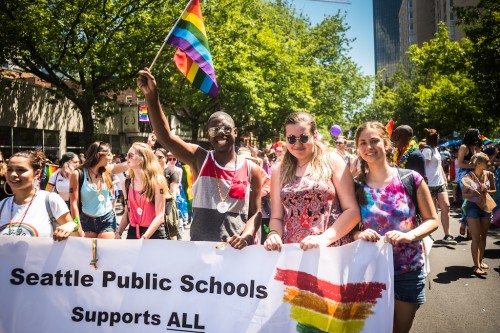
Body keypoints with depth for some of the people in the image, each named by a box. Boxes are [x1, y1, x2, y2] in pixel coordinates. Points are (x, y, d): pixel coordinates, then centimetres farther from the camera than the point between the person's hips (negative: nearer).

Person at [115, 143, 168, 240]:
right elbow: (127, 212, 14)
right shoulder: (126, 183, 6)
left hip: (154, 235, -5)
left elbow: (160, 216, -15)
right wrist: (118, 233, 0)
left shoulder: (156, 182, -11)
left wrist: (144, 238, -23)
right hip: (133, 233, 5)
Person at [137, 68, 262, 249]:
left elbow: (255, 213, 4)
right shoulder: (199, 159, 0)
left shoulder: (251, 169, 1)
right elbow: (165, 137, -13)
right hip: (200, 247, 0)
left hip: (236, 249, 1)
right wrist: (151, 96, -23)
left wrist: (246, 237, -14)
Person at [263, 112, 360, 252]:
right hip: (291, 252, 2)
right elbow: (276, 217, 14)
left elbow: (352, 211, 0)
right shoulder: (279, 171, 12)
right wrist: (274, 234, -7)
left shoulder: (332, 162, 4)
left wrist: (324, 238, -12)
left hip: (333, 249, -2)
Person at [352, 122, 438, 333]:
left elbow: (432, 220, -2)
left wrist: (409, 236, -20)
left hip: (409, 270, 0)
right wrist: (359, 234, -21)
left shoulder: (411, 179, -7)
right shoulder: (356, 186, -4)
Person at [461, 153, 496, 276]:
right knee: (476, 237, -6)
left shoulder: (489, 175, -1)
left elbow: (494, 190, 8)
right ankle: (476, 266, -4)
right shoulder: (469, 176, -12)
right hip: (473, 207, -5)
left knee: (483, 236, 14)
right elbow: (464, 194, -7)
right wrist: (473, 194, -26)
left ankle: (480, 260, 30)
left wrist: (486, 190, -12)